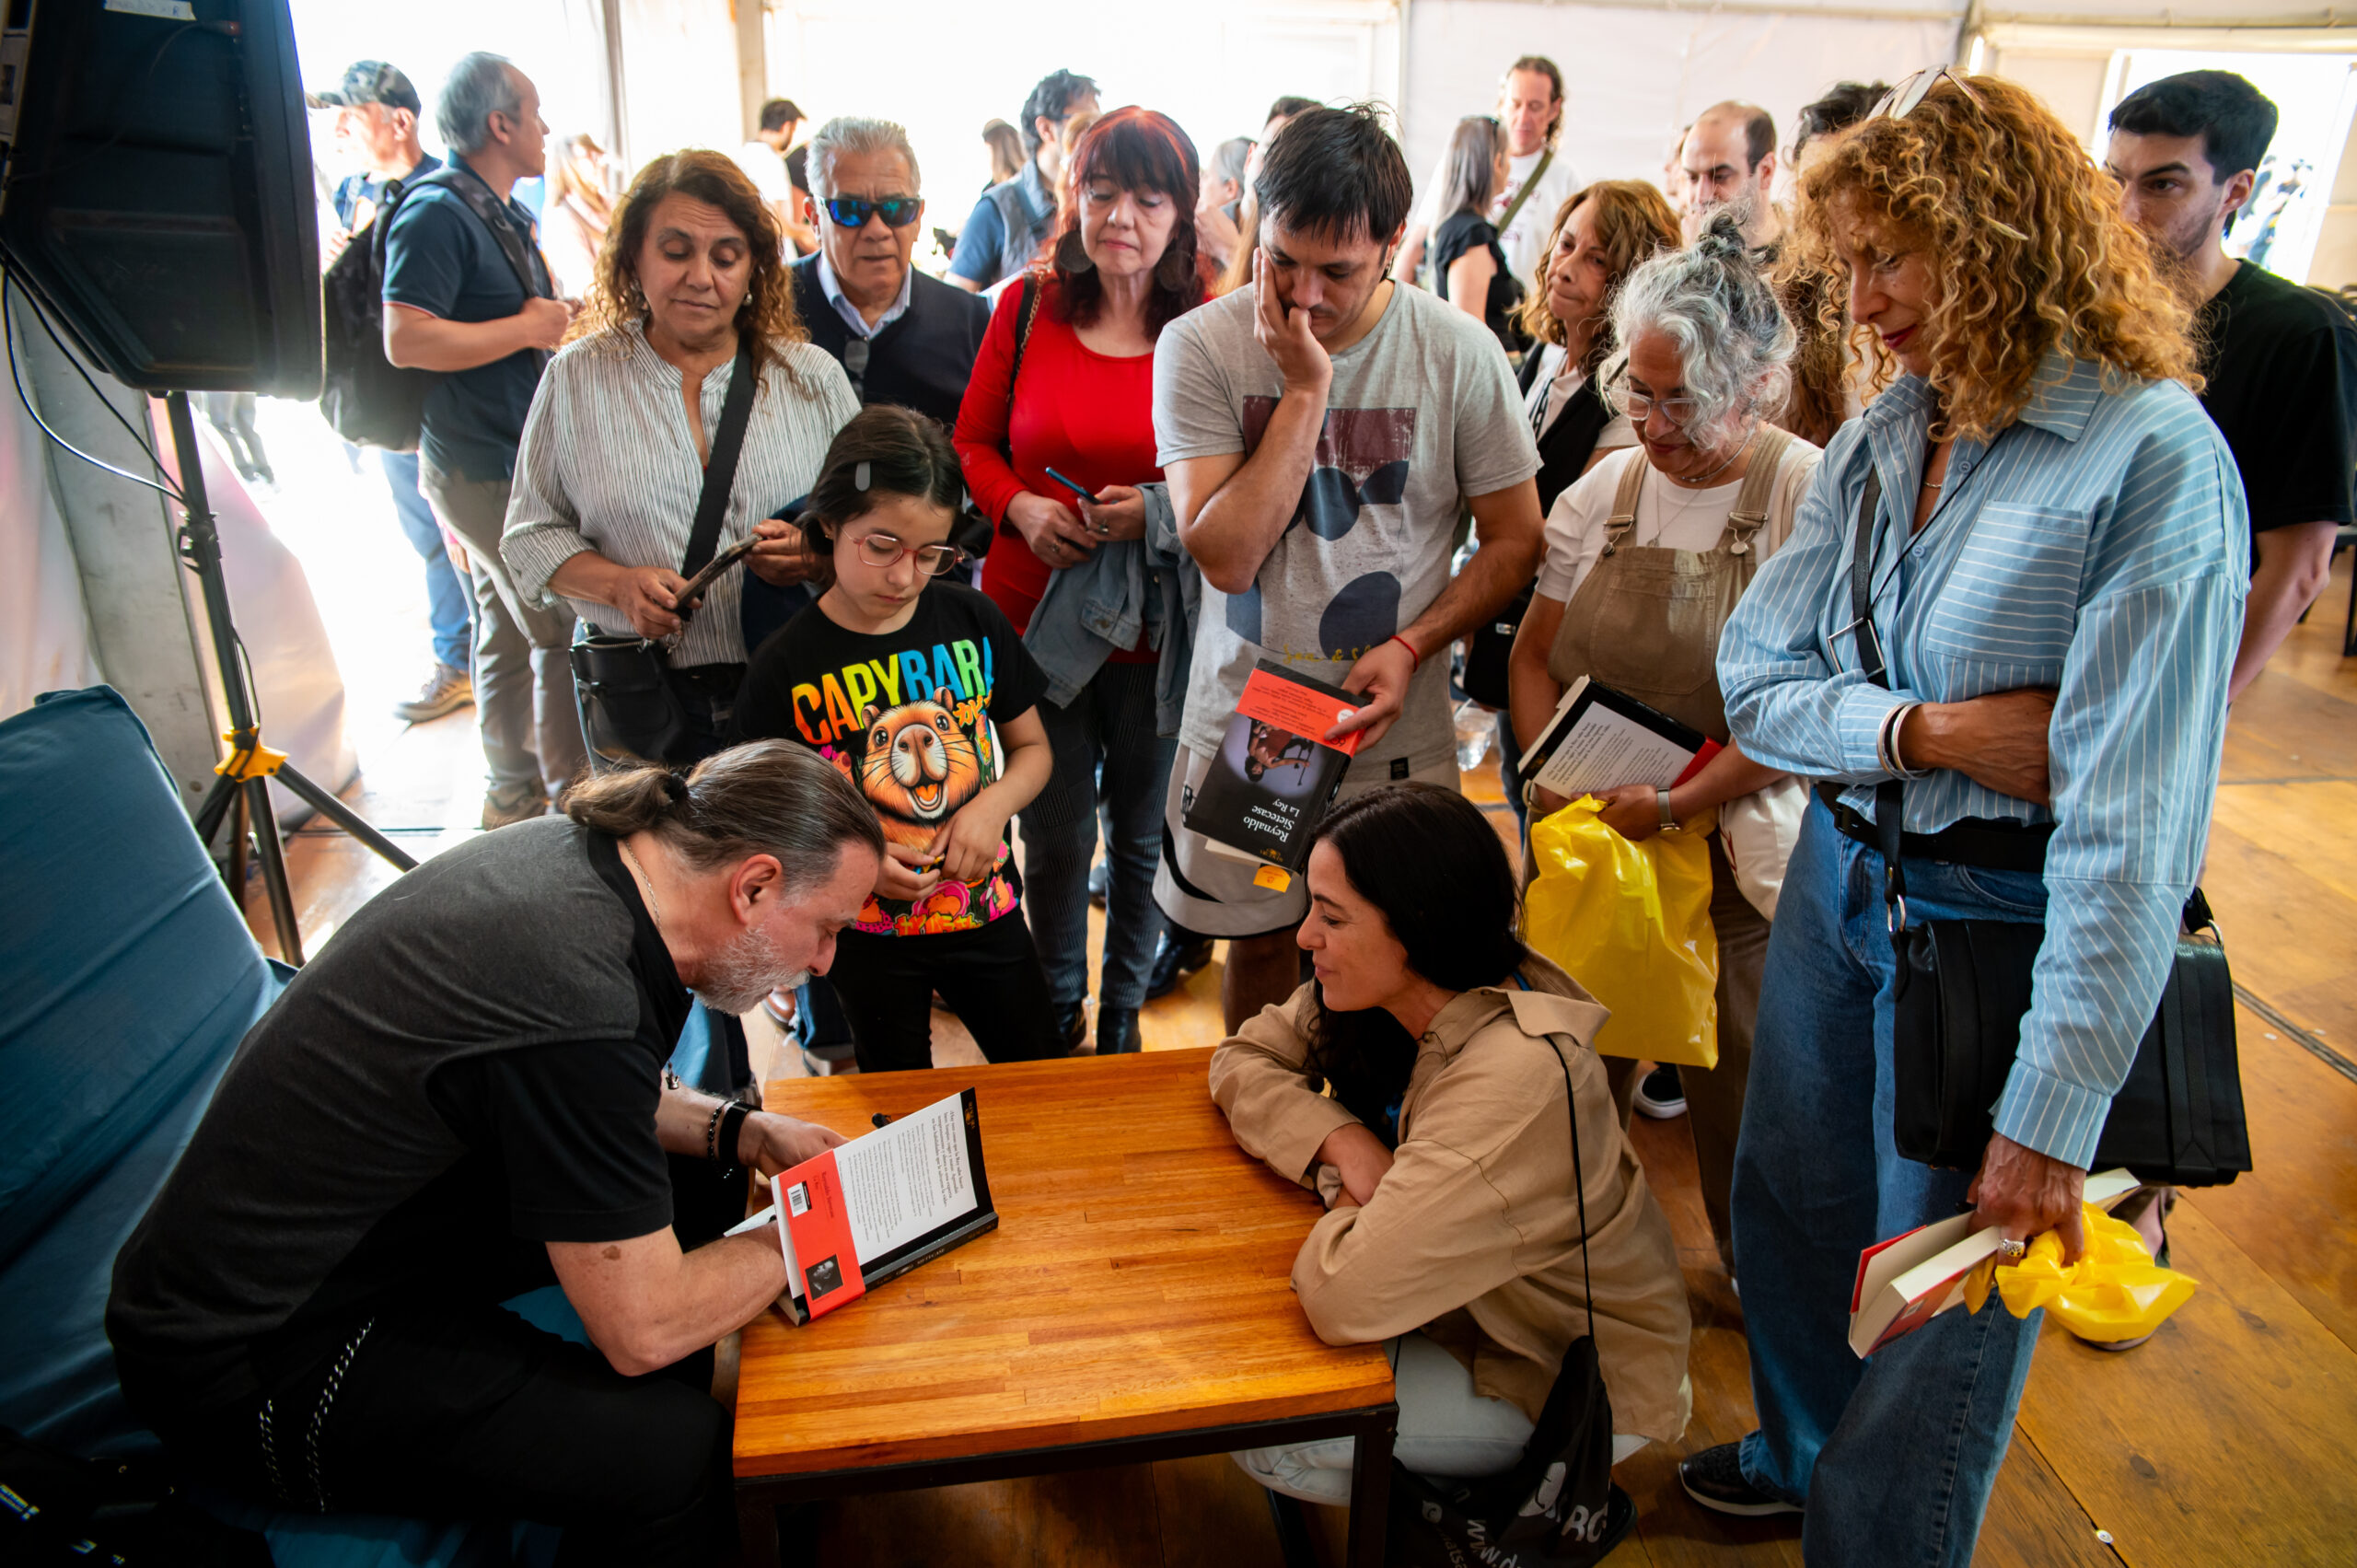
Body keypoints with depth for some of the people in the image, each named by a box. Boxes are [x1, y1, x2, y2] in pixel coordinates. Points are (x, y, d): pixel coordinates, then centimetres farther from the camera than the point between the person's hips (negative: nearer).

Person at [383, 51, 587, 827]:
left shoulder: (504, 212, 15)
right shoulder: (436, 213, -16)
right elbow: (406, 339, -26)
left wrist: (564, 311, 9)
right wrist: (530, 328, -19)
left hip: (513, 458, 10)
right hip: (483, 468, -10)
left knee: (510, 629, 16)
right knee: (563, 630, -7)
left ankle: (515, 792, 27)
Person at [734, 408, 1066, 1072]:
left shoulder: (972, 621, -7)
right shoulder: (790, 663, -14)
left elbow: (1031, 747, 4)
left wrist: (994, 803, -15)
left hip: (986, 911, 2)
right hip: (870, 932, -1)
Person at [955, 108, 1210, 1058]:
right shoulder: (1028, 307, 1)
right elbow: (972, 443, 8)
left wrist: (1163, 511, -19)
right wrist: (1020, 507, -11)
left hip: (1161, 625, -1)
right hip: (1034, 616, 1)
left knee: (1143, 835, 15)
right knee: (1055, 836, 12)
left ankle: (1123, 1010, 39)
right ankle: (1057, 1008, 38)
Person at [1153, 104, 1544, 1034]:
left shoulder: (1457, 352, -6)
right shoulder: (1200, 346, -8)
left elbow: (1516, 540, 1)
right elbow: (1224, 555, -17)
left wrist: (1411, 646, -14)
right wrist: (1304, 390, -20)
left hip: (1397, 737, 0)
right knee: (1255, 939, 17)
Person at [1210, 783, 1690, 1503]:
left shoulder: (1518, 1079, -38)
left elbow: (1342, 1299, -39)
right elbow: (1242, 1060, -2)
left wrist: (1349, 1202, -17)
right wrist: (1343, 1141, -20)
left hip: (1581, 1383, -8)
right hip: (1476, 1301, 8)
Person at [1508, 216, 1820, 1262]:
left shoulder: (1811, 497, -11)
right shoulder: (1608, 487, 4)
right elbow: (1536, 653, 8)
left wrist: (1678, 804, -20)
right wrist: (1558, 789, -5)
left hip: (1737, 851, -4)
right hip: (1588, 843, 4)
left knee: (1739, 1083, 8)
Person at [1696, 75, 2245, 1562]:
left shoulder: (2157, 459, -19)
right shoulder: (1880, 439, 1)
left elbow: (2132, 827, -23)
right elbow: (1756, 681, -2)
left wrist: (2051, 1110, -23)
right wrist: (1929, 730, -20)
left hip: (2004, 923, -6)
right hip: (1841, 871, 6)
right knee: (1791, 1204, 22)